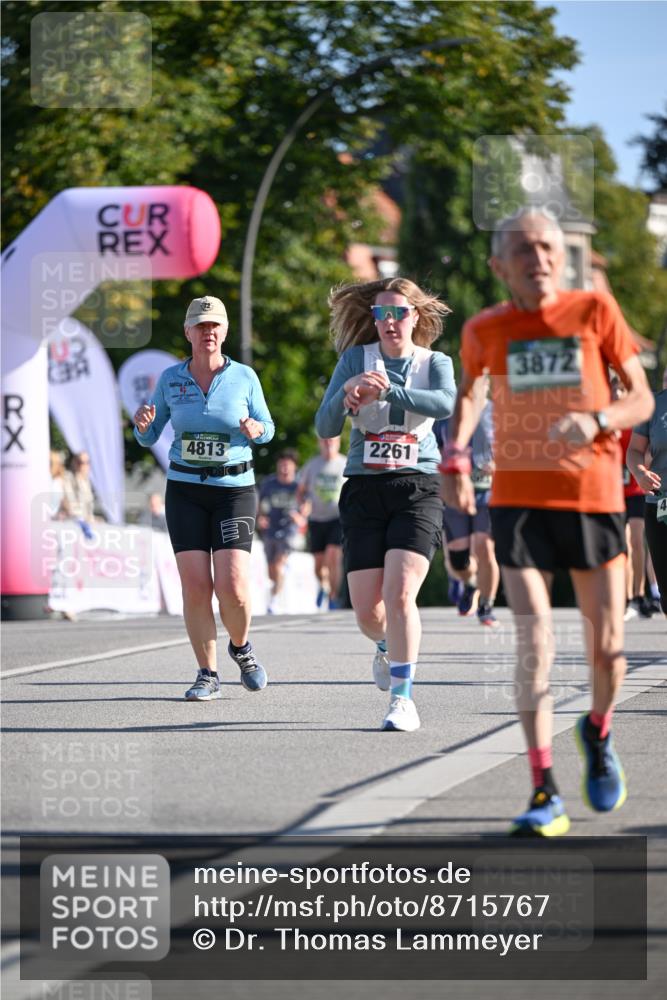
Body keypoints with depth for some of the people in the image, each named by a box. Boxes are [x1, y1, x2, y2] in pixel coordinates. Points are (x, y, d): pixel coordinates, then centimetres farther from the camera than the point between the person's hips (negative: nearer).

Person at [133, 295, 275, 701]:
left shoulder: (244, 377, -1)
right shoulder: (170, 379, 2)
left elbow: (267, 429, 9)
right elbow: (149, 438, 9)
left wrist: (255, 429, -14)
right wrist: (143, 425, -14)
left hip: (235, 489, -1)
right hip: (185, 489, 1)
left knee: (232, 587, -12)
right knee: (196, 586, -7)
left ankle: (241, 647, 19)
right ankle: (208, 675, 6)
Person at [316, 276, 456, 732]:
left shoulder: (435, 363, 5)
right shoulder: (355, 359, 6)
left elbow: (446, 403, -19)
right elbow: (326, 428, -2)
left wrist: (387, 390, -30)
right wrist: (345, 394, -23)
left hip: (418, 489, -1)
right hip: (365, 490, 2)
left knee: (400, 594, -20)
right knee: (367, 611, -1)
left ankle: (403, 697, -10)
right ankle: (389, 647, 35)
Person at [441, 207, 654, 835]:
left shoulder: (595, 311, -2)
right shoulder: (485, 331, 1)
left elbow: (641, 399, 1)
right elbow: (468, 390, 22)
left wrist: (598, 420, -20)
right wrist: (455, 457, 5)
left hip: (593, 495, 0)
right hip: (518, 499, 0)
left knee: (607, 648, 4)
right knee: (534, 644, -12)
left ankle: (597, 734, 37)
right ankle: (545, 794, -10)